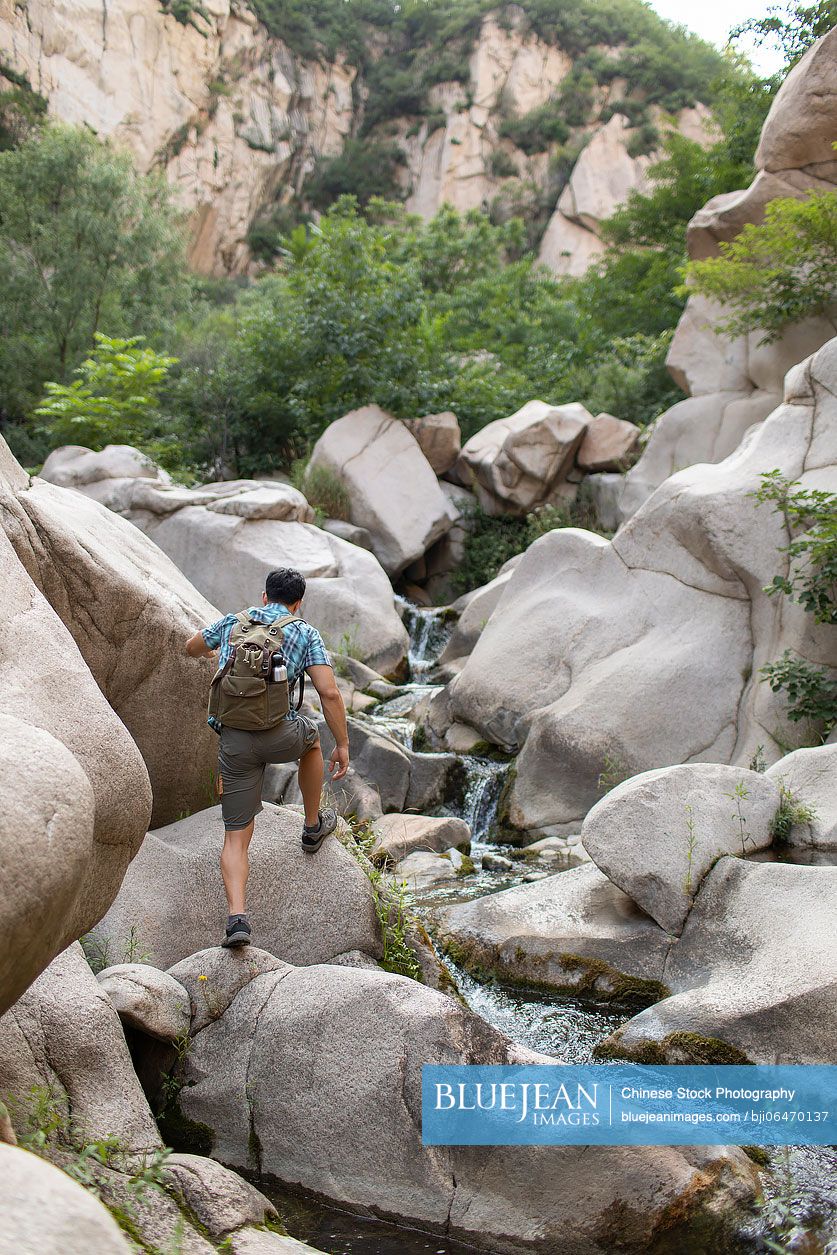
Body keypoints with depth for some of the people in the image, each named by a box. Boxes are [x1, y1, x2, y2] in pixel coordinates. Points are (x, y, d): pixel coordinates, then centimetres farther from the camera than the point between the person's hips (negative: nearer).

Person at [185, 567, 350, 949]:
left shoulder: (233, 622, 16)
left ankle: (237, 916, -12)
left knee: (236, 837, 7)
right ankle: (313, 826, 47)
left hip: (234, 741, 2)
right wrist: (342, 744, 4)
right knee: (311, 737, 36)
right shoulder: (306, 634, 6)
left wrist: (211, 651, 57)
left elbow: (191, 647, 34)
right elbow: (329, 693, -4)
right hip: (281, 735, -2)